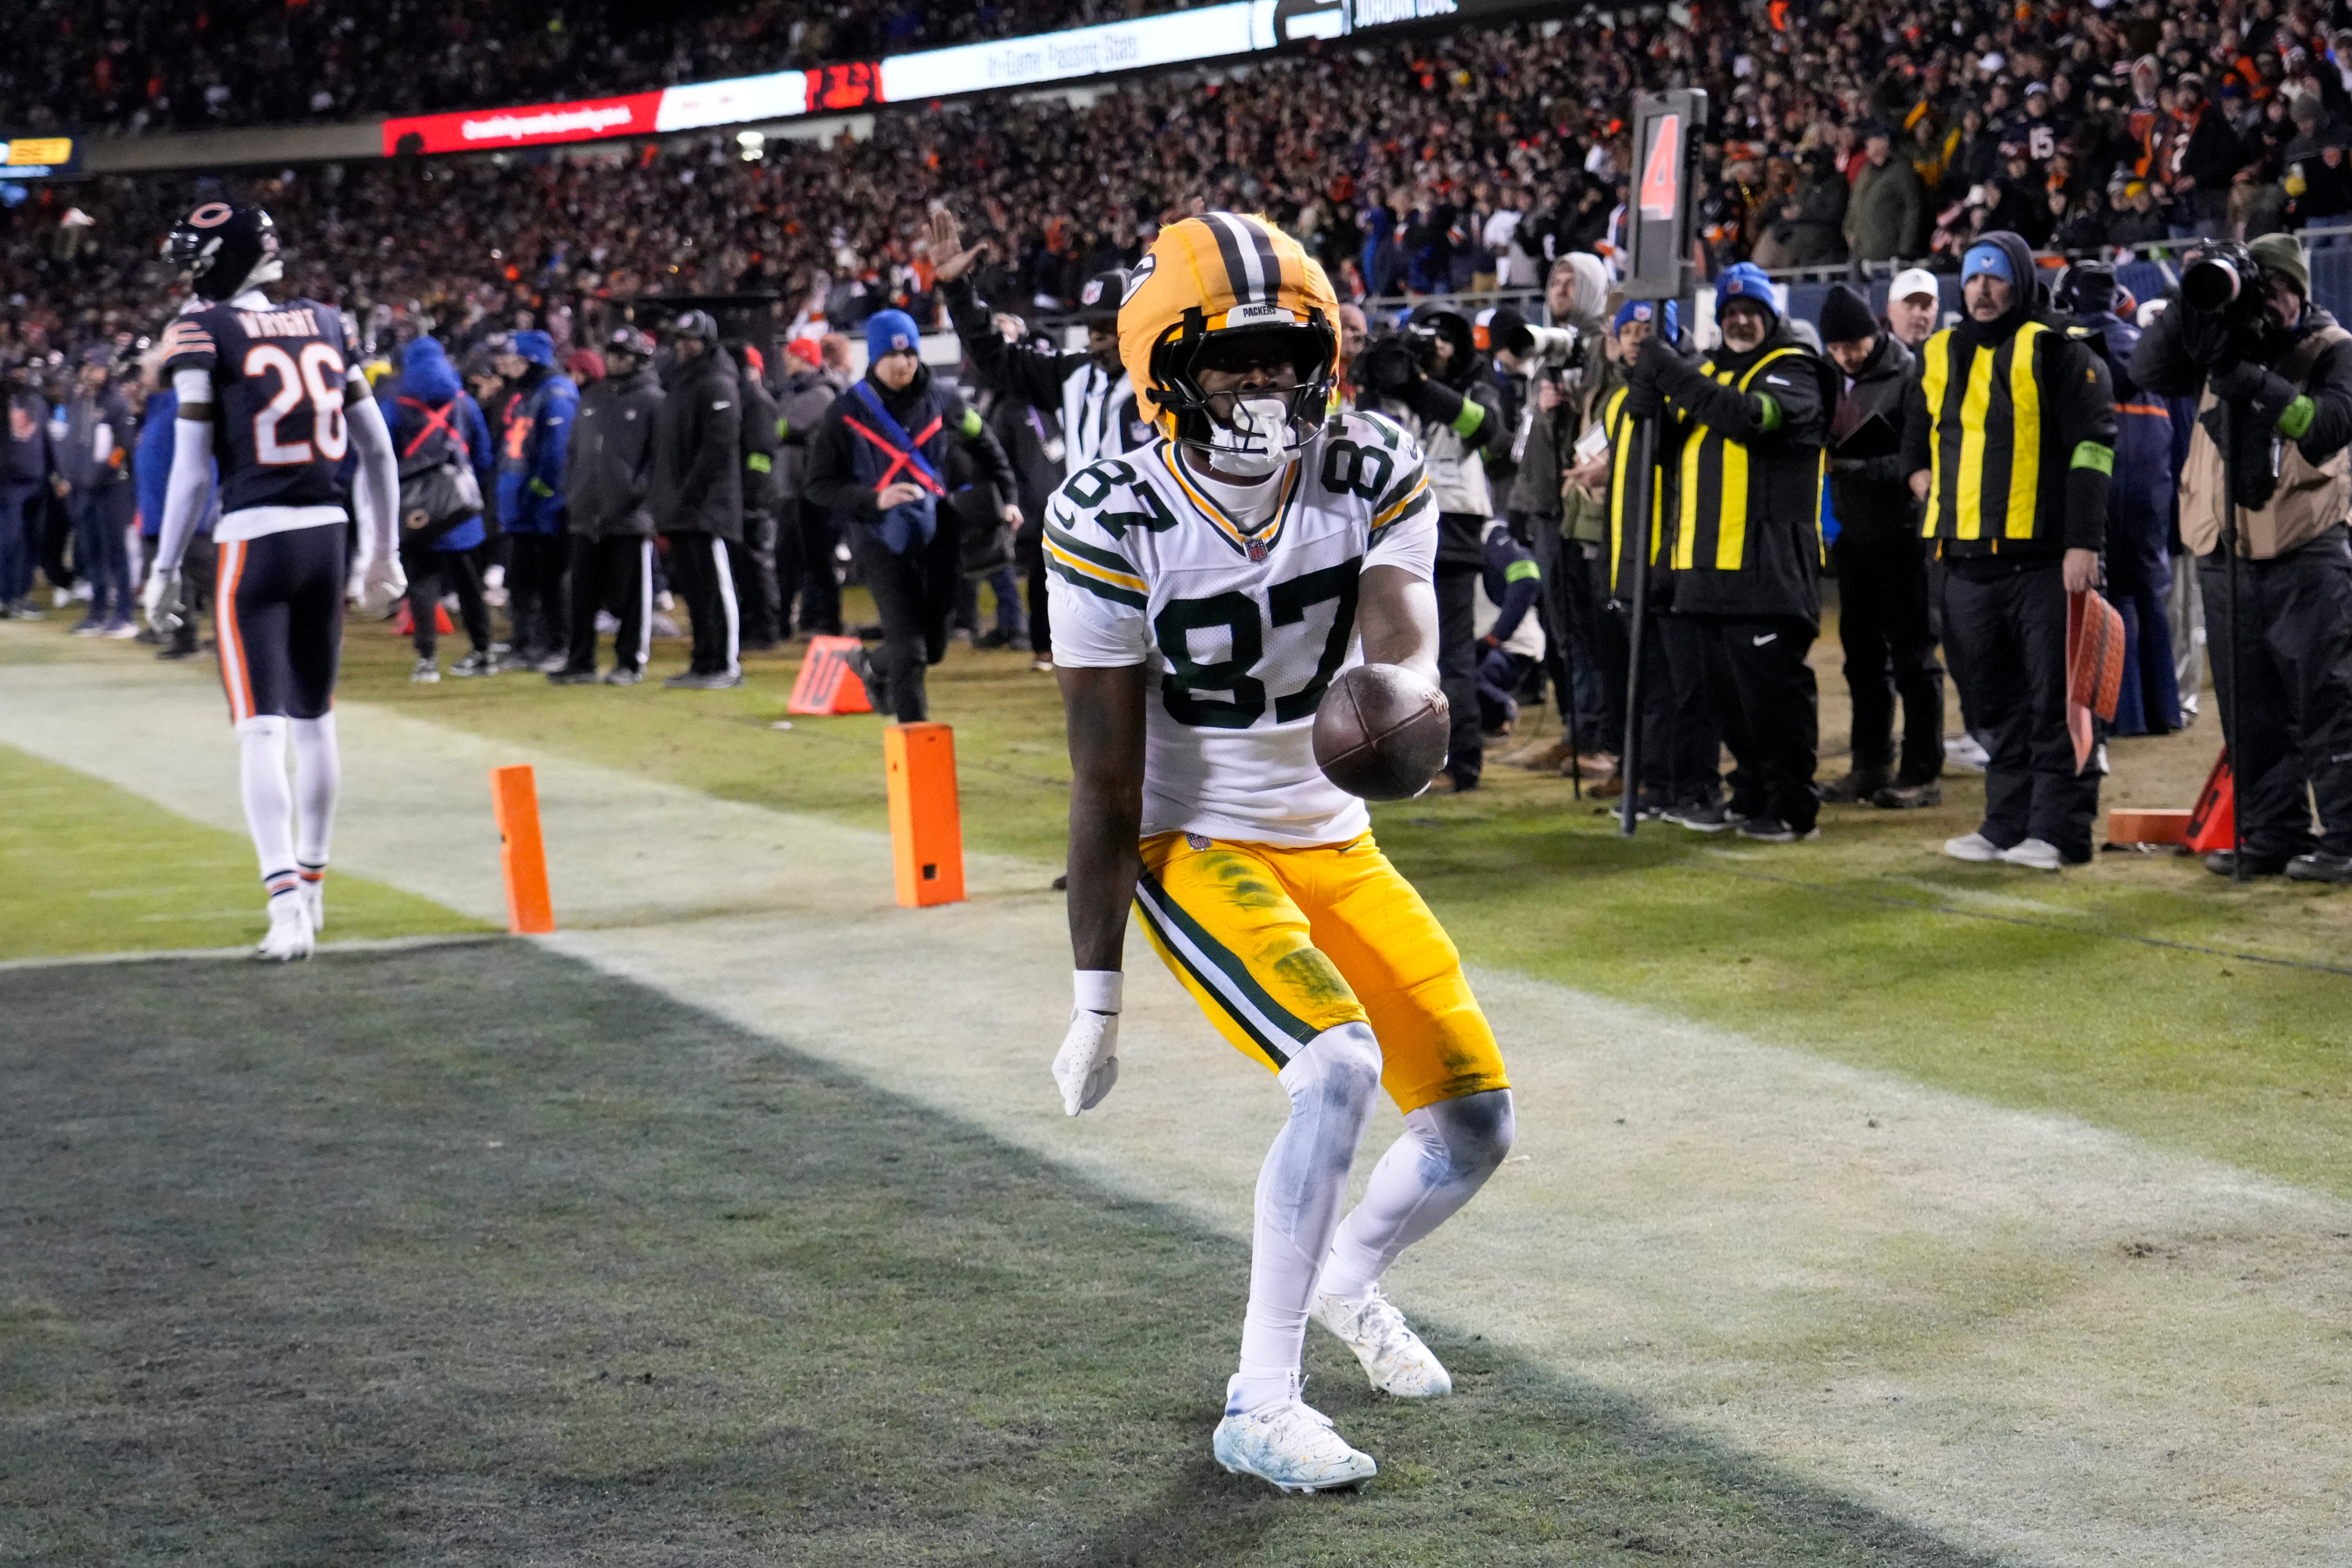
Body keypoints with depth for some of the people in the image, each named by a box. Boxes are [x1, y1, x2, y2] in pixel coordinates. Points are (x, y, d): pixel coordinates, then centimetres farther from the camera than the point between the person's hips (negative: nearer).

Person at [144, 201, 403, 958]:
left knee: (260, 730, -6)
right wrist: (383, 552, 22)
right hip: (326, 533, 5)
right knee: (314, 719, 17)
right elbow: (377, 450, 13)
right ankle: (311, 884, 31)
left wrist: (166, 568, 0)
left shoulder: (204, 335, -7)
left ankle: (287, 900, -17)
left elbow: (193, 469, -9)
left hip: (254, 540, -5)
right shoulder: (323, 326, 9)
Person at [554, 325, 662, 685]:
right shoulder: (592, 399, 17)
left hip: (632, 517, -6)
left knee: (633, 594, 1)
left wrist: (642, 493, -16)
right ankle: (580, 662, 14)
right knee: (583, 594, 7)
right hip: (587, 515, 6)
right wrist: (571, 491, 10)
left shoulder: (653, 400, -3)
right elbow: (575, 450, 21)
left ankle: (631, 662, 9)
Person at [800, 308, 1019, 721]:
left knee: (935, 642, 11)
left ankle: (878, 672, 42)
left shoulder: (941, 399, 2)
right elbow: (819, 485, -4)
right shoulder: (849, 412, -6)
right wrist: (874, 499, -19)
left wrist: (1006, 498, 6)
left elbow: (985, 446, 17)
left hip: (938, 534, 3)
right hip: (881, 541, -3)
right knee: (909, 647, -9)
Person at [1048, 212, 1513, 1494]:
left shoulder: (1374, 478, -9)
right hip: (1194, 851, -5)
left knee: (1474, 1123, 7)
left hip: (1334, 844, 5)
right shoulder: (1115, 529, -20)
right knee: (1340, 1069, -28)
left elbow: (1406, 648, -22)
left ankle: (1346, 1279, 39)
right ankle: (1259, 1408, -17)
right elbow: (1107, 783, -16)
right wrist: (1095, 999, -13)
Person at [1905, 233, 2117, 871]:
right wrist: (1928, 490, 15)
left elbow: (2091, 448, -7)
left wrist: (2083, 543, -13)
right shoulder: (1939, 357, 15)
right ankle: (2006, 825, 17)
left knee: (2055, 700, -4)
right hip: (1968, 561, 6)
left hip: (2044, 560, -6)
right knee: (1998, 702, 11)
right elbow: (1917, 437, 31)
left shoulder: (2059, 353, -2)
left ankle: (2059, 830, -1)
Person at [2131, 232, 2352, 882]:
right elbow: (2149, 372, 0)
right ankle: (2271, 834, 15)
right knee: (2251, 712, 8)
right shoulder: (2224, 343, 12)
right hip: (2226, 554, 5)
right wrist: (2189, 305, -12)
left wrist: (2258, 383, -27)